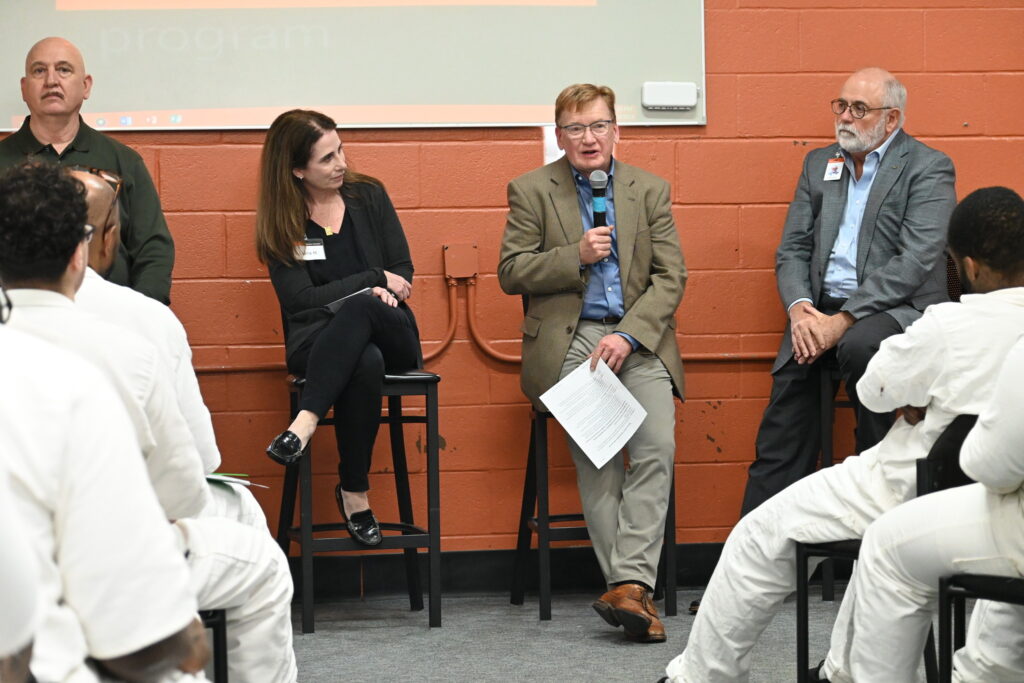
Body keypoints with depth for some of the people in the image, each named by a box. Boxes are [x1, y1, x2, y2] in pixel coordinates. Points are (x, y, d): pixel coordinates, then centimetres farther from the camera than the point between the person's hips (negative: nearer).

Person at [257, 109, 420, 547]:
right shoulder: (281, 224, 2)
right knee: (365, 363, -40)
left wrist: (372, 296, -15)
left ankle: (304, 425, -44)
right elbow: (300, 299, -6)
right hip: (318, 341, -1)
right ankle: (354, 492, -33)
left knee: (360, 308, -38)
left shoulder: (369, 195, 10)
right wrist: (374, 280, -8)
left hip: (389, 333, 2)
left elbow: (403, 271, 8)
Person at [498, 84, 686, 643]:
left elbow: (670, 277, 5)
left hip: (638, 336, 2)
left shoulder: (650, 191, 13)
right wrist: (575, 256, -10)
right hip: (569, 339, -1)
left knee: (657, 446, -22)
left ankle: (630, 583, -27)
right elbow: (511, 272, 4)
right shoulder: (531, 190, 9)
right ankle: (631, 591, -21)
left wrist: (628, 336, -10)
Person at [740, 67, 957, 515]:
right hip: (821, 309, 5)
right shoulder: (818, 164, 18)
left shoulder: (928, 169, -2)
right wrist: (801, 309, -9)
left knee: (859, 346, -37)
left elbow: (915, 261, -13)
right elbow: (792, 249, 13)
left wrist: (844, 320, -20)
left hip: (896, 308, -5)